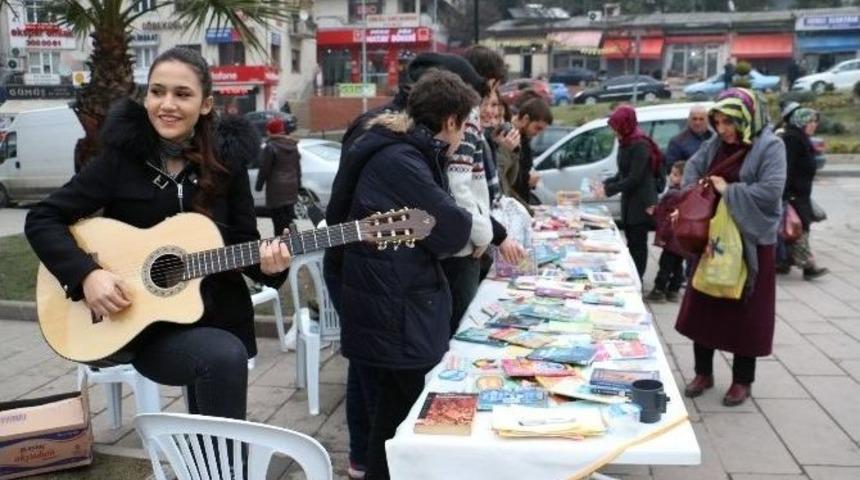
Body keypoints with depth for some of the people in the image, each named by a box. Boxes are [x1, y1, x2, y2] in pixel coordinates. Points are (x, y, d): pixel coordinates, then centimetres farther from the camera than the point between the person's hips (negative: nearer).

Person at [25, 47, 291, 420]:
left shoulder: (226, 160, -1)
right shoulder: (122, 157, -6)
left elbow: (243, 241, 3)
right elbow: (41, 220, -4)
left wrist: (265, 263, -19)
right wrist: (87, 274, -18)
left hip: (218, 317, 4)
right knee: (225, 356, -28)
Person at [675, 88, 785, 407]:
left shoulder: (770, 146, -14)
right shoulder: (716, 144, 4)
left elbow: (771, 191, -23)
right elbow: (693, 167, 13)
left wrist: (729, 191, -20)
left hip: (750, 242, -6)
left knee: (745, 312, 4)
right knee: (703, 306, 11)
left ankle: (742, 381, 20)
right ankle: (703, 373, 26)